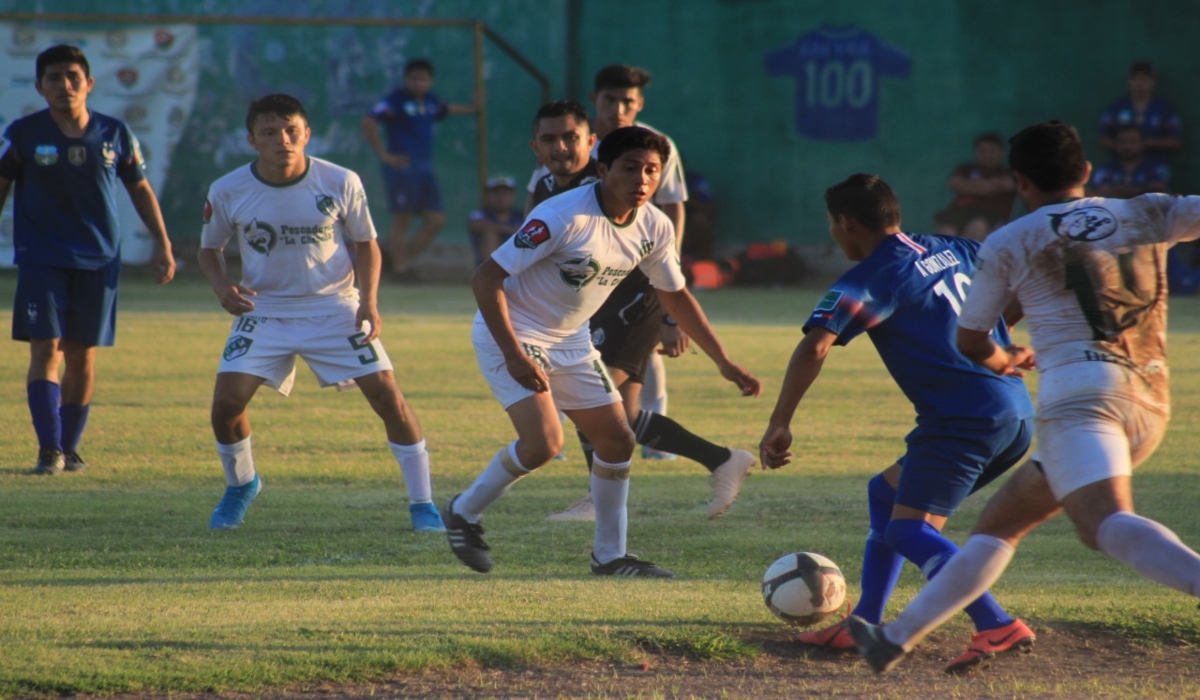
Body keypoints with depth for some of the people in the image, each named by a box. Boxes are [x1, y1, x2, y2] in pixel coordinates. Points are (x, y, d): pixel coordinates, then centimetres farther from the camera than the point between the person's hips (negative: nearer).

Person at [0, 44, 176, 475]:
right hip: (41, 259, -2)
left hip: (98, 261, 2)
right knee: (45, 349, -12)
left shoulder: (115, 134, 3)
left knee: (82, 355, 6)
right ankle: (49, 449, -12)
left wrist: (162, 243, 9)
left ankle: (70, 448, 16)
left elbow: (140, 189, 13)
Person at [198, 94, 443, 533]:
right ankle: (240, 485, 19)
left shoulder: (341, 183, -11)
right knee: (226, 401, -12)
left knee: (387, 396, -11)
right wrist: (221, 286, -14)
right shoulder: (228, 192, -10)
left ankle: (423, 503, 2)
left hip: (334, 308, -1)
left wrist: (369, 300, -11)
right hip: (264, 311, 1)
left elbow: (366, 244, 4)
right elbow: (209, 249, 7)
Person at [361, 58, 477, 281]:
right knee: (402, 219, -4)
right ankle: (399, 268, 3)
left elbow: (445, 110, 36)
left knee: (435, 220, 5)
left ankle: (406, 261, 14)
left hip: (425, 169, 8)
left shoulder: (430, 101, 12)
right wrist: (383, 154, -18)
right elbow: (368, 122, -19)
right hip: (402, 169, -8)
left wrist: (472, 108, 42)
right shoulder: (397, 100, -10)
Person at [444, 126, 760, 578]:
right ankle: (465, 512, 3)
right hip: (511, 335, -7)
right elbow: (486, 278, -25)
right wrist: (514, 355, -30)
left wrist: (724, 363, 8)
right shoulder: (564, 217, -28)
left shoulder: (654, 227, -7)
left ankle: (610, 556, 19)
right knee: (544, 442, -21)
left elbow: (675, 295, 11)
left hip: (570, 340, 7)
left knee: (617, 440, 4)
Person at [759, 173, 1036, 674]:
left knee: (908, 530, -15)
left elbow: (814, 348, -18)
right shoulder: (955, 251, 17)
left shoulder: (867, 281, -5)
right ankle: (863, 626, 23)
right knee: (886, 491, 23)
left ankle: (997, 627, -33)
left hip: (964, 420, -9)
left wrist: (779, 424, -13)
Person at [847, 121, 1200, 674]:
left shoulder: (1010, 243, 12)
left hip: (1079, 393, -6)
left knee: (1107, 524, -29)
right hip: (1151, 407, 6)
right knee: (1001, 523, 18)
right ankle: (898, 638, 25)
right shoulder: (1146, 215, 17)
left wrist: (1005, 360, 42)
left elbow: (970, 342, 20)